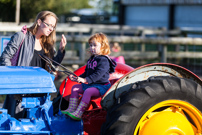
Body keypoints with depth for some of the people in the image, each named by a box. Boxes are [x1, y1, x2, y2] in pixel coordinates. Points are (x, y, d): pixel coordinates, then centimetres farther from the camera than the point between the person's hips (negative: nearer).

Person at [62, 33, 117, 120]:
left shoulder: (103, 60, -14)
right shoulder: (91, 59, 16)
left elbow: (98, 74, -26)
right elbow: (86, 73, 24)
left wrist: (85, 80, -33)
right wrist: (78, 78, 7)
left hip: (101, 86, -10)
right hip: (89, 84, 10)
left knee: (88, 91, -33)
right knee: (75, 88, 7)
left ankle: (78, 113, -38)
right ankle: (72, 109, -2)